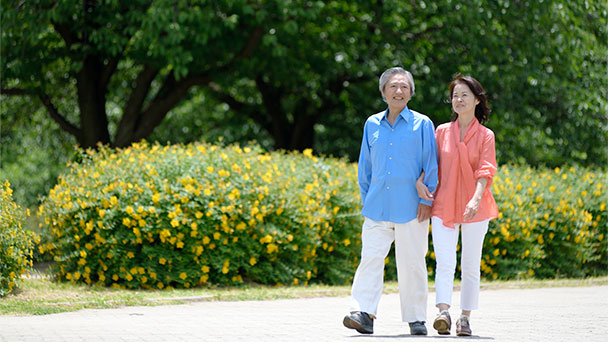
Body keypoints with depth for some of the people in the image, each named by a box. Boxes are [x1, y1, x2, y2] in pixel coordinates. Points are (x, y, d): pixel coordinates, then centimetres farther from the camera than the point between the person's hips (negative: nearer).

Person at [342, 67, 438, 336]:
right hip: (377, 207, 3)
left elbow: (431, 165, 2)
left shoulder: (422, 124, 3)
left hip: (411, 208, -3)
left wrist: (427, 200, -5)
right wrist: (365, 199, 13)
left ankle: (416, 319, 10)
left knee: (412, 263, 1)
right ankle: (363, 313, -14)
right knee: (371, 257, -8)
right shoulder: (372, 125, 13)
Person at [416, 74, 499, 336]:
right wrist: (419, 180, -5)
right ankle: (443, 313, -24)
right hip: (444, 206, 1)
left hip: (474, 208, -1)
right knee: (444, 262, -13)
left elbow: (485, 171, -10)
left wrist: (476, 199, -26)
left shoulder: (485, 135, 1)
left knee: (470, 266, 5)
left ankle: (465, 318, 13)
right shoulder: (442, 132, 8)